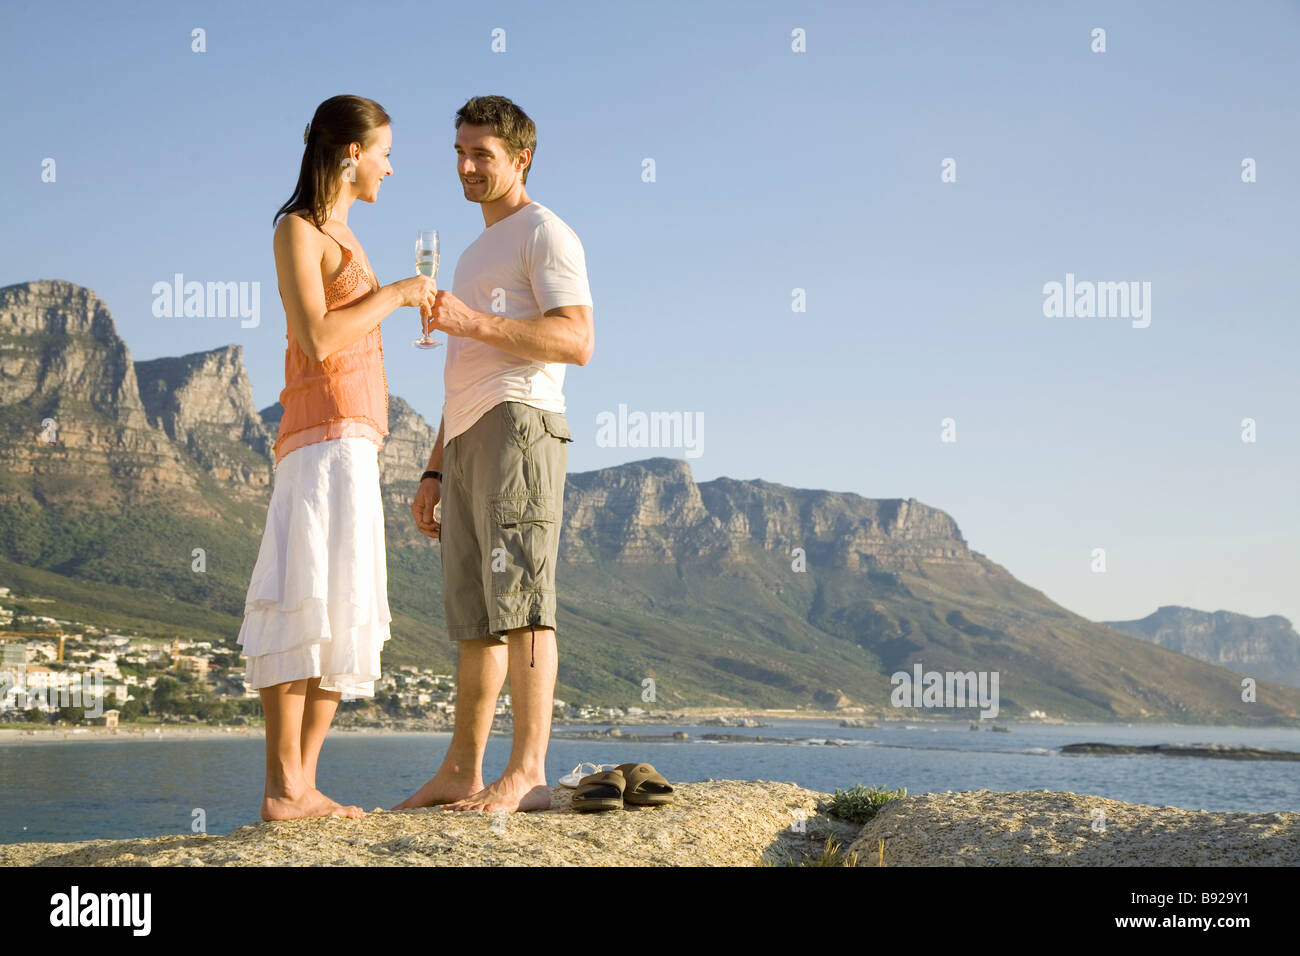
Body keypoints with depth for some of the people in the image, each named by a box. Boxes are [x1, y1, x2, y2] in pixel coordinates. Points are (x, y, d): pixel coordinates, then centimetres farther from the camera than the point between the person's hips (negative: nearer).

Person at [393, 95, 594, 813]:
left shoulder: (544, 233, 2)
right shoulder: (476, 254, 30)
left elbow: (577, 341, -13)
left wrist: (472, 322, -22)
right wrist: (436, 472, 24)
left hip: (519, 426, -9)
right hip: (467, 438, 9)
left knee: (519, 600, -16)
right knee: (472, 614, 8)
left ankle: (527, 772, -20)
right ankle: (461, 773, 12)